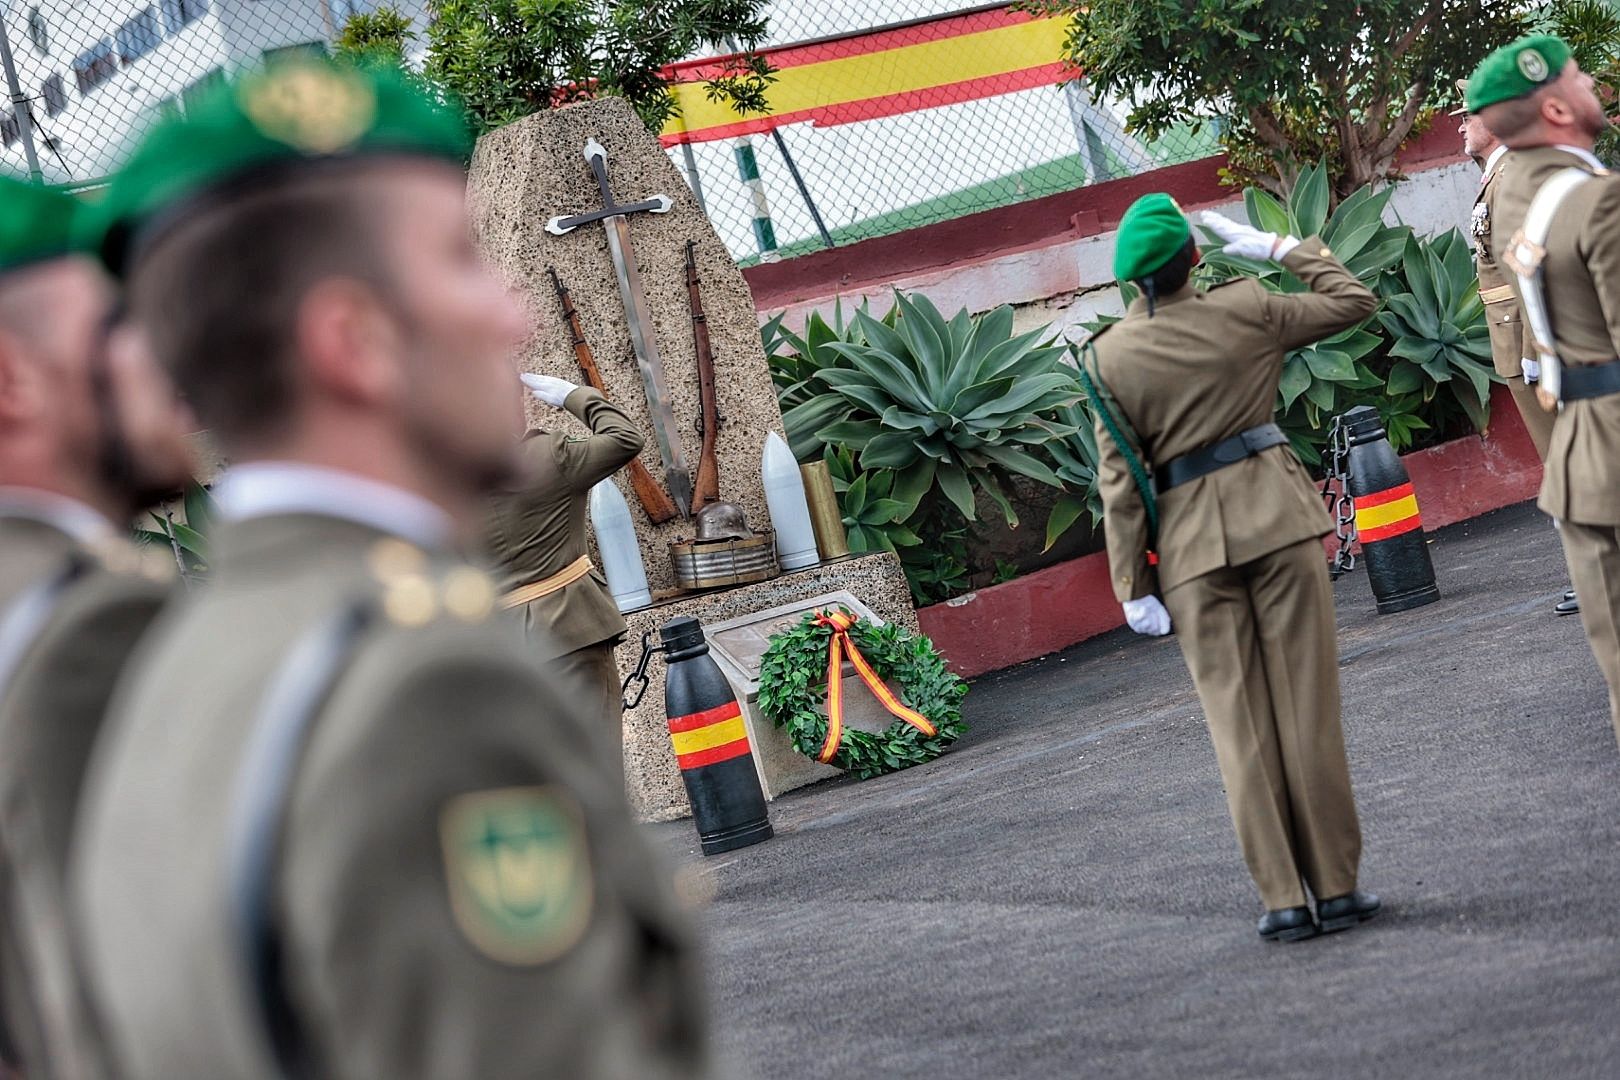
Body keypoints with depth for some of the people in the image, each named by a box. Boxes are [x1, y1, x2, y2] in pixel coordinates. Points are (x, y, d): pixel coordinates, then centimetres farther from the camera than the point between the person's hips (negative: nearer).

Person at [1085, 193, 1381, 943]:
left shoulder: (1108, 359, -2)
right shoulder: (1245, 311, -3)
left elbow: (1120, 481, -2)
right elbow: (1353, 301, 11)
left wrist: (1132, 586, 2)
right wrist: (1279, 249, 16)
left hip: (1190, 541, 1)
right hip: (1277, 515, 0)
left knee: (1239, 720, 5)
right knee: (1307, 705, 4)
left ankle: (1282, 899, 3)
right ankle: (1336, 887, 6)